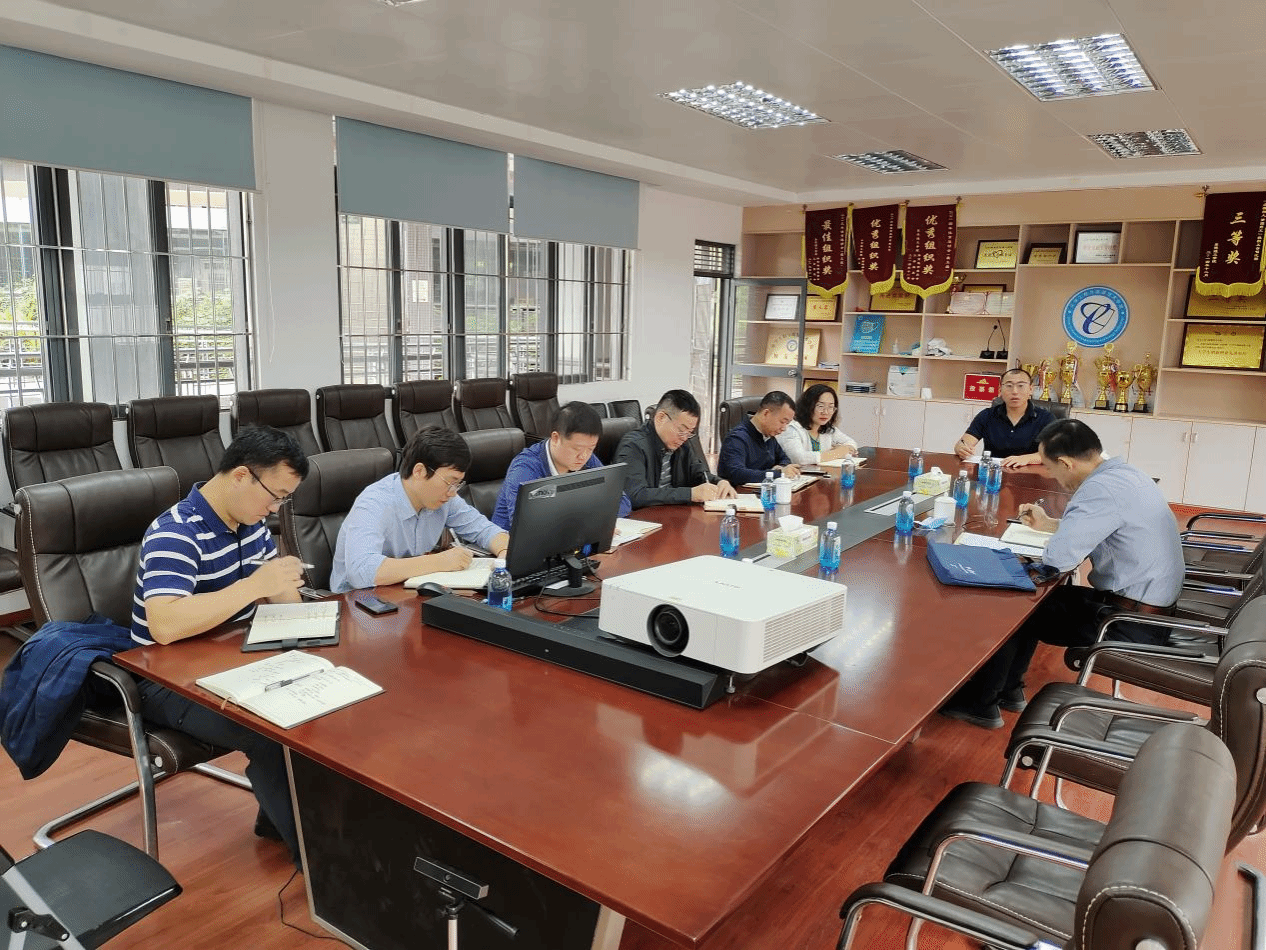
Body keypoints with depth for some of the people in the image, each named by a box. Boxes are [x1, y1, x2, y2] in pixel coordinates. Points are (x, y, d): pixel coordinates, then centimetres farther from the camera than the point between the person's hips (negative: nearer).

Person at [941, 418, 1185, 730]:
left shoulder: (1102, 489, -26)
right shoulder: (1122, 471, 5)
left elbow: (1059, 558, -30)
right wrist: (1050, 524, 21)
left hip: (1132, 623, -9)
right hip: (1151, 605, 9)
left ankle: (980, 702, 12)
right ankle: (1008, 689, 26)